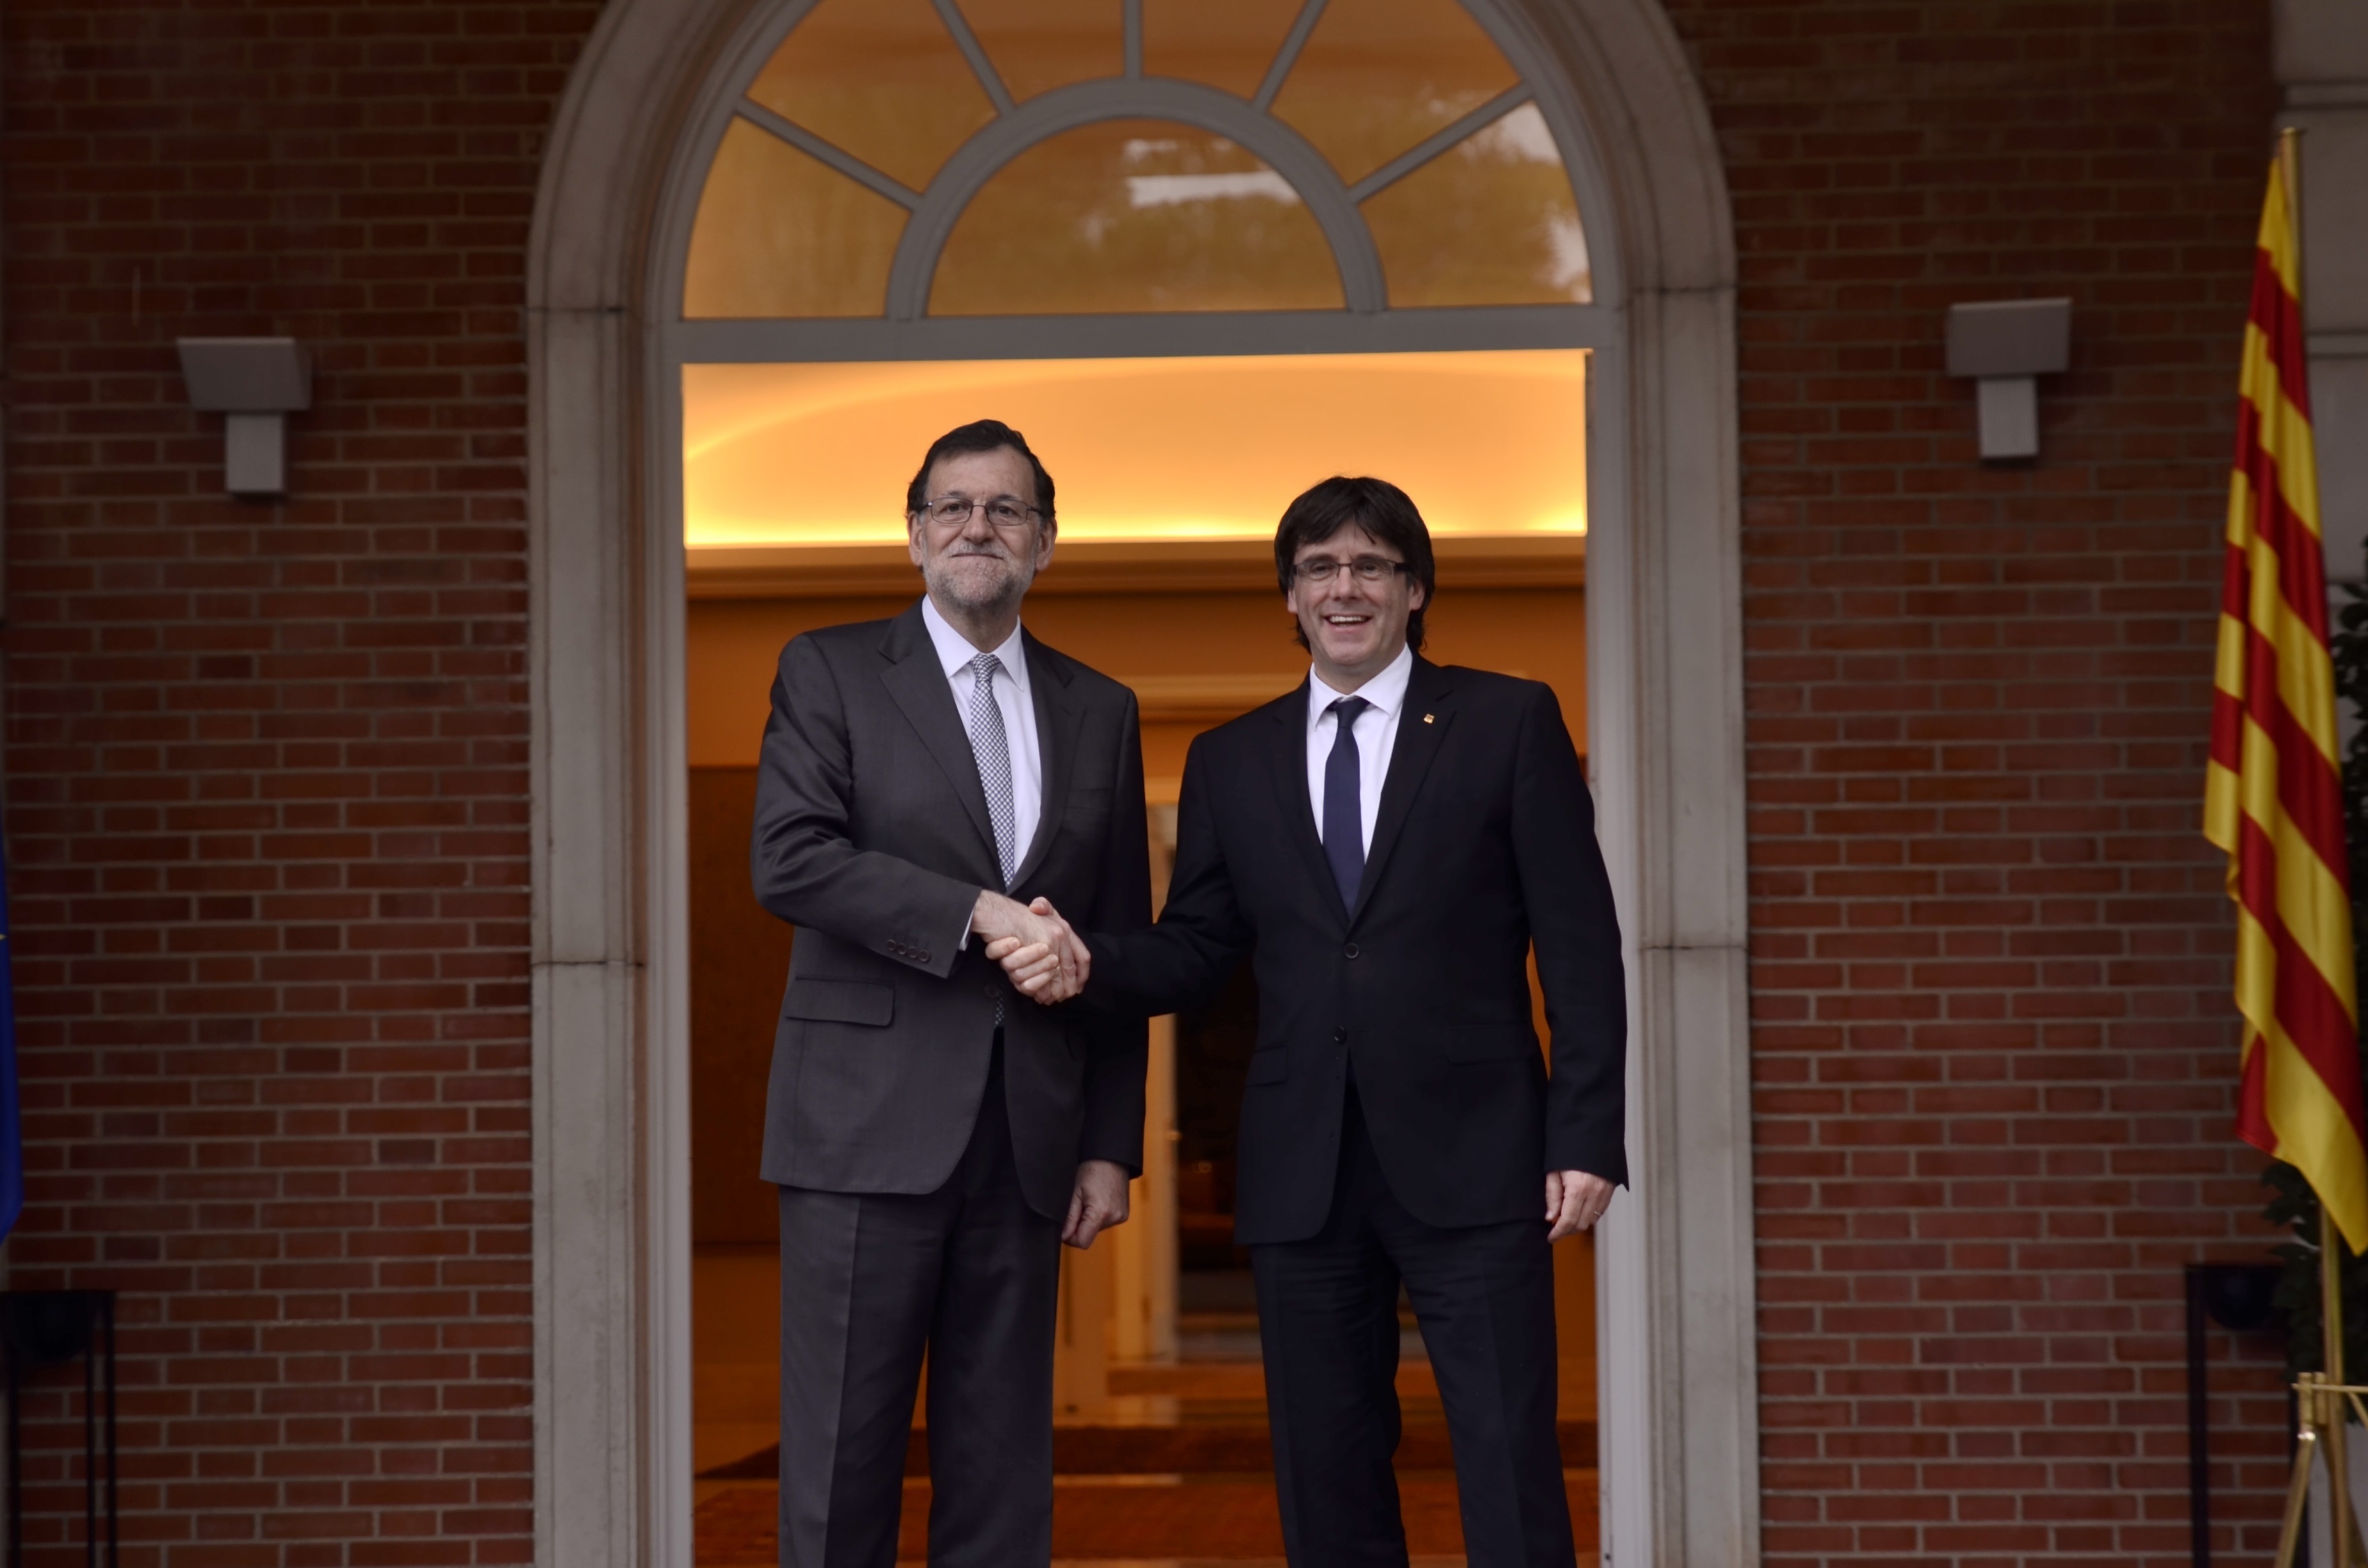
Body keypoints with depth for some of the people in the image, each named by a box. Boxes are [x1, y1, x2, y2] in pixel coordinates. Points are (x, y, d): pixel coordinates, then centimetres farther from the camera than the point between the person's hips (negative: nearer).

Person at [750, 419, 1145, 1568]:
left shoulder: (1100, 712, 15)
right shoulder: (829, 672, 5)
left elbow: (1121, 944, 14)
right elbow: (789, 861, -10)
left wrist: (1111, 1146, 8)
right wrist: (978, 912, -16)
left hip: (1026, 1136, 3)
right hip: (869, 1125, -3)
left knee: (1004, 1470, 6)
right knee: (842, 1455, -3)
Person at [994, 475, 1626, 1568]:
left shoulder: (1509, 724, 4)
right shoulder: (1231, 762, 13)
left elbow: (1578, 944, 0)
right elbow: (1196, 951, 12)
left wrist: (1585, 1139, -7)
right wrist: (1088, 964, -10)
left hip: (1468, 1160, -3)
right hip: (1303, 1178, 3)